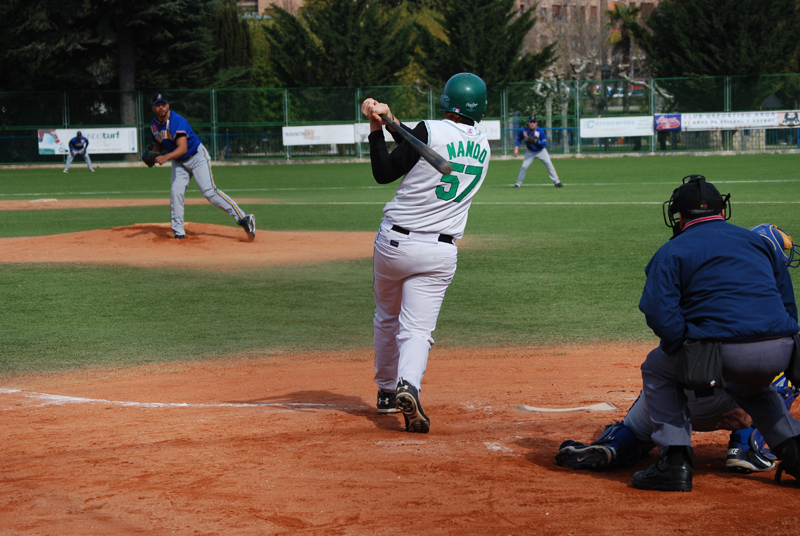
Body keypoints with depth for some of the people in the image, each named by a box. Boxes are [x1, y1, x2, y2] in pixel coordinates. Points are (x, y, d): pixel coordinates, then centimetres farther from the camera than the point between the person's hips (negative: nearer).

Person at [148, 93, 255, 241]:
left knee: (209, 192, -18)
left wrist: (166, 157, -50)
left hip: (197, 157, -7)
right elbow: (158, 145, 14)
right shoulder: (154, 125, -1)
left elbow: (183, 148, -34)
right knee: (176, 194, -7)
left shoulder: (177, 121, -25)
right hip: (179, 162, 7)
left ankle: (243, 218, -18)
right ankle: (178, 233, 2)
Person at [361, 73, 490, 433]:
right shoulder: (483, 146, 6)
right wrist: (392, 122, 13)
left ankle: (387, 391, 32)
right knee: (418, 329, -2)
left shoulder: (430, 131, -12)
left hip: (394, 242, -2)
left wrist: (377, 128, -4)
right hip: (440, 252, 2)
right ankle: (408, 386, -29)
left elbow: (383, 173, -8)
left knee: (386, 319, 20)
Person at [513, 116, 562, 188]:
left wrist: (536, 141, -36)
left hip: (541, 151, -1)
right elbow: (518, 139, 4)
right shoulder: (523, 131, -13)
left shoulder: (540, 131, -20)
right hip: (530, 152, 1)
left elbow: (544, 143, -20)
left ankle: (556, 182, -5)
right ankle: (518, 183, 4)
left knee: (549, 164, -12)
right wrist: (516, 148, -8)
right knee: (524, 166, -9)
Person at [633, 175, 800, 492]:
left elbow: (659, 314, -6)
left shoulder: (671, 252, 10)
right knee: (748, 383, 40)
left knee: (657, 369, 23)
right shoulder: (760, 242, 26)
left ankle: (675, 460, 10)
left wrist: (687, 343, 4)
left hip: (724, 352, -5)